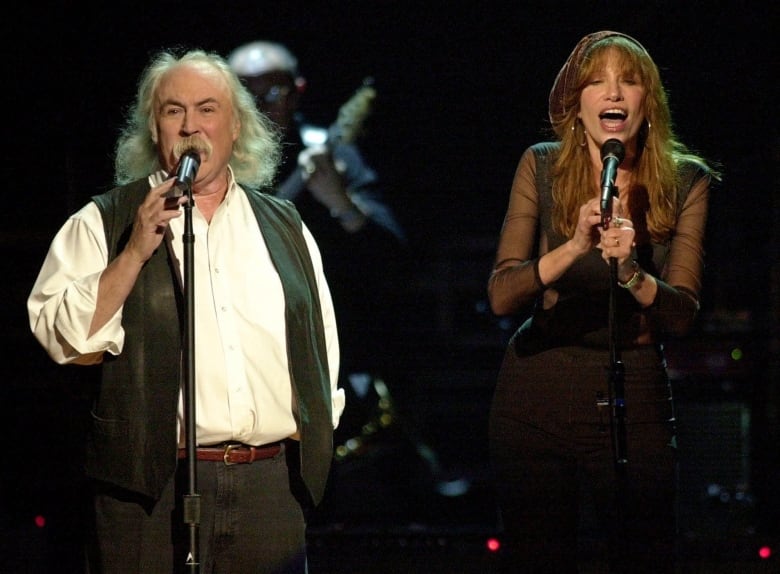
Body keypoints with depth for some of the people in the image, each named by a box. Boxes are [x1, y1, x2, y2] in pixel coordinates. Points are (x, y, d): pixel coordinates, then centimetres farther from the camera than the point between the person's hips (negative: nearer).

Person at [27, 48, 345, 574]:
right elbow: (62, 335, -5)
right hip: (150, 485, -3)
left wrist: (313, 429, 10)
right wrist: (135, 251, -12)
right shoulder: (105, 223, 6)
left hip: (272, 485, 3)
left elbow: (322, 340, 21)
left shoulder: (285, 227, 17)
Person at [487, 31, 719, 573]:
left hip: (635, 400, 0)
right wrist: (574, 248, -27)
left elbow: (682, 314, -7)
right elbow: (502, 295, -11)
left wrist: (631, 273, -27)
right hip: (538, 396, 0)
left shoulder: (685, 182, 0)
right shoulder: (542, 167, -1)